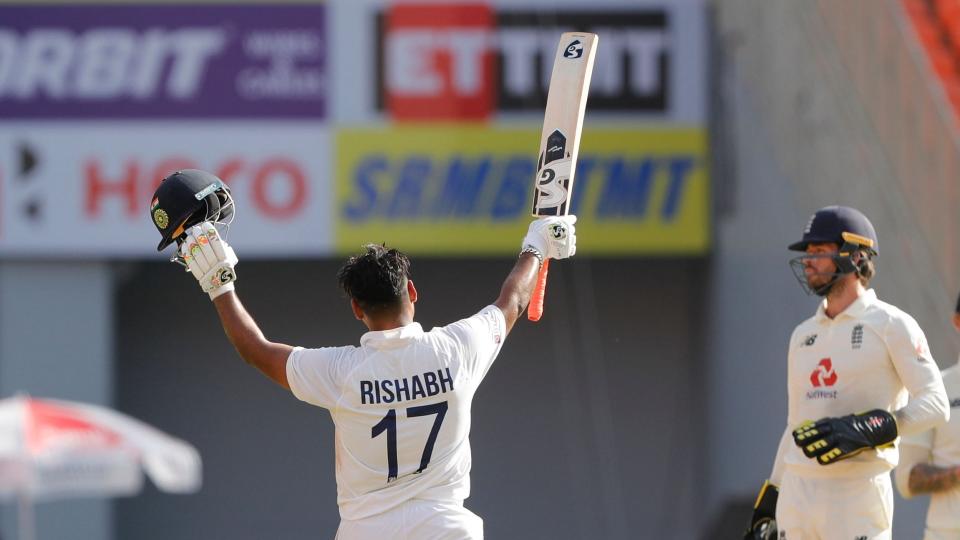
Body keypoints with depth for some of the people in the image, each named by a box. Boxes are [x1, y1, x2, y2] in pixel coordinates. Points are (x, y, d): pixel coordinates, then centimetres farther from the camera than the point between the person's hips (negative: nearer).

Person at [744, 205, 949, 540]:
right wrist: (768, 501, 17)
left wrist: (866, 430, -24)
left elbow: (935, 403, -10)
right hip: (797, 493, 7)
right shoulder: (803, 335, 18)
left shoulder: (891, 326, -3)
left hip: (858, 494, -7)